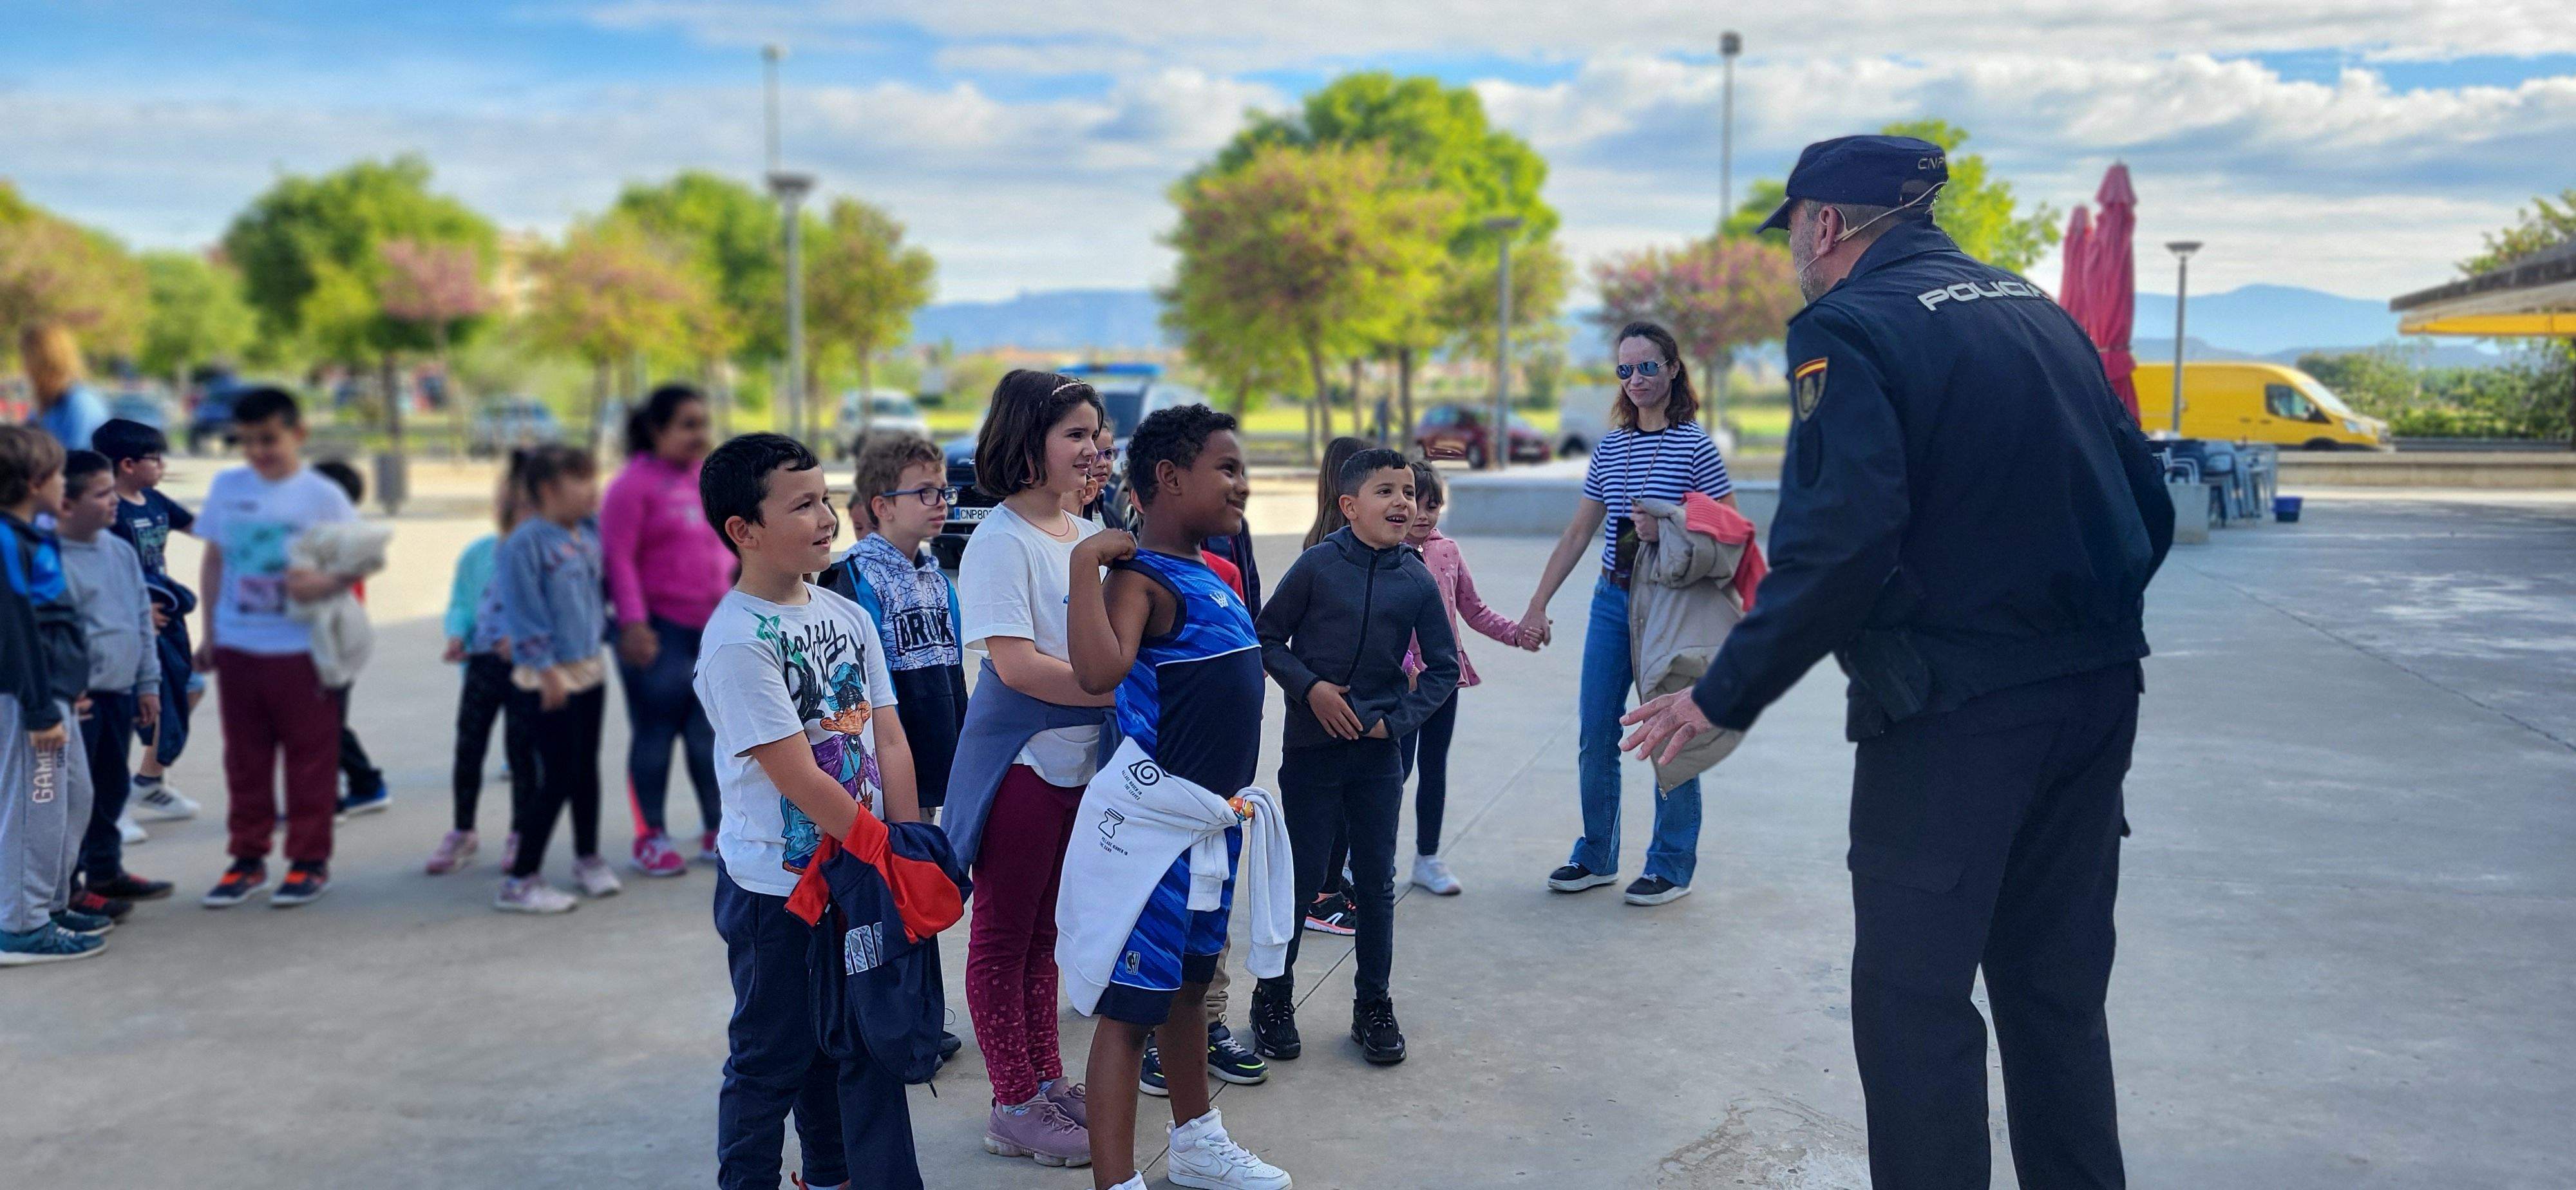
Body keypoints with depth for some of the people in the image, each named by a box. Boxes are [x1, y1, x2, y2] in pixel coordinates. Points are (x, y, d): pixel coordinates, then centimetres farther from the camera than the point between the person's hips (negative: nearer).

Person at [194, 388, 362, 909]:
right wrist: (208, 631, 11)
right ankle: (248, 858, 20)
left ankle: (310, 861, 13)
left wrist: (328, 582, -23)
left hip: (301, 650, -4)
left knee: (310, 758, 3)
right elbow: (214, 561, 13)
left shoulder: (322, 496, -5)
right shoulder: (227, 486, 6)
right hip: (237, 648, 4)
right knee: (244, 759, 10)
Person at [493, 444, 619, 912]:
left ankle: (588, 859, 33)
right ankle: (520, 880, 3)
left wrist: (607, 633, 16)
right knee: (557, 777, -6)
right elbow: (523, 614, -18)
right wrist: (547, 670, -19)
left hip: (589, 670, 7)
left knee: (587, 768, 17)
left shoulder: (589, 533, 6)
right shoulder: (524, 544, -16)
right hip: (547, 681, -7)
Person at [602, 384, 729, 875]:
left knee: (710, 730, 10)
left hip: (712, 626, 6)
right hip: (660, 629, -6)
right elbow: (619, 557, -13)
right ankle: (651, 839, 13)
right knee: (655, 732, 2)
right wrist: (632, 622, -19)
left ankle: (717, 832, 20)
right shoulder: (634, 484, -8)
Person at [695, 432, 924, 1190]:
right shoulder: (736, 639, -18)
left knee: (864, 1039, 16)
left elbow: (889, 741, 4)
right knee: (773, 1055, 8)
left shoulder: (847, 616, 4)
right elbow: (797, 778, -20)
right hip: (777, 886, -7)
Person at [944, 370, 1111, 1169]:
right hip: (1021, 763, -7)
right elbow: (1016, 665, -23)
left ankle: (1047, 1081, 28)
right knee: (1003, 937, 5)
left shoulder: (1087, 535, 8)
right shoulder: (1001, 541, -15)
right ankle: (1015, 1108, 13)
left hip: (1081, 759, 7)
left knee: (1044, 932, 17)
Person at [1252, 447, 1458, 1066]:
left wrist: (1399, 719, -4)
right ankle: (1274, 998, 22)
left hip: (1378, 753, 2)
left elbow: (1443, 667, 6)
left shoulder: (1418, 582, -2)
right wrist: (1311, 688, -13)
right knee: (1300, 877, 4)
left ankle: (1373, 1006, 23)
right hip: (1311, 745, -2)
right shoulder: (1317, 565, -9)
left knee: (1376, 882, 9)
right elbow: (1269, 637, -1)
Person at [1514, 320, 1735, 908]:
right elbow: (1577, 534, 13)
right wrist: (1537, 606, 10)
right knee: (1594, 734, 7)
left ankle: (1671, 865, 14)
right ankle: (1596, 857, 21)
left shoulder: (1694, 446, -6)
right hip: (1611, 601, 5)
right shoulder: (1610, 447, 10)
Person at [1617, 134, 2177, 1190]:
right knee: (2057, 990, 19)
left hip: (1953, 709, -8)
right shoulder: (2040, 313, 13)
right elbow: (2146, 500, 13)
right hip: (2095, 697, 8)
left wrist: (1724, 698, -17)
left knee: (1913, 1000, 1)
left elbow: (1837, 541, -23)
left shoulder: (1850, 328, -10)